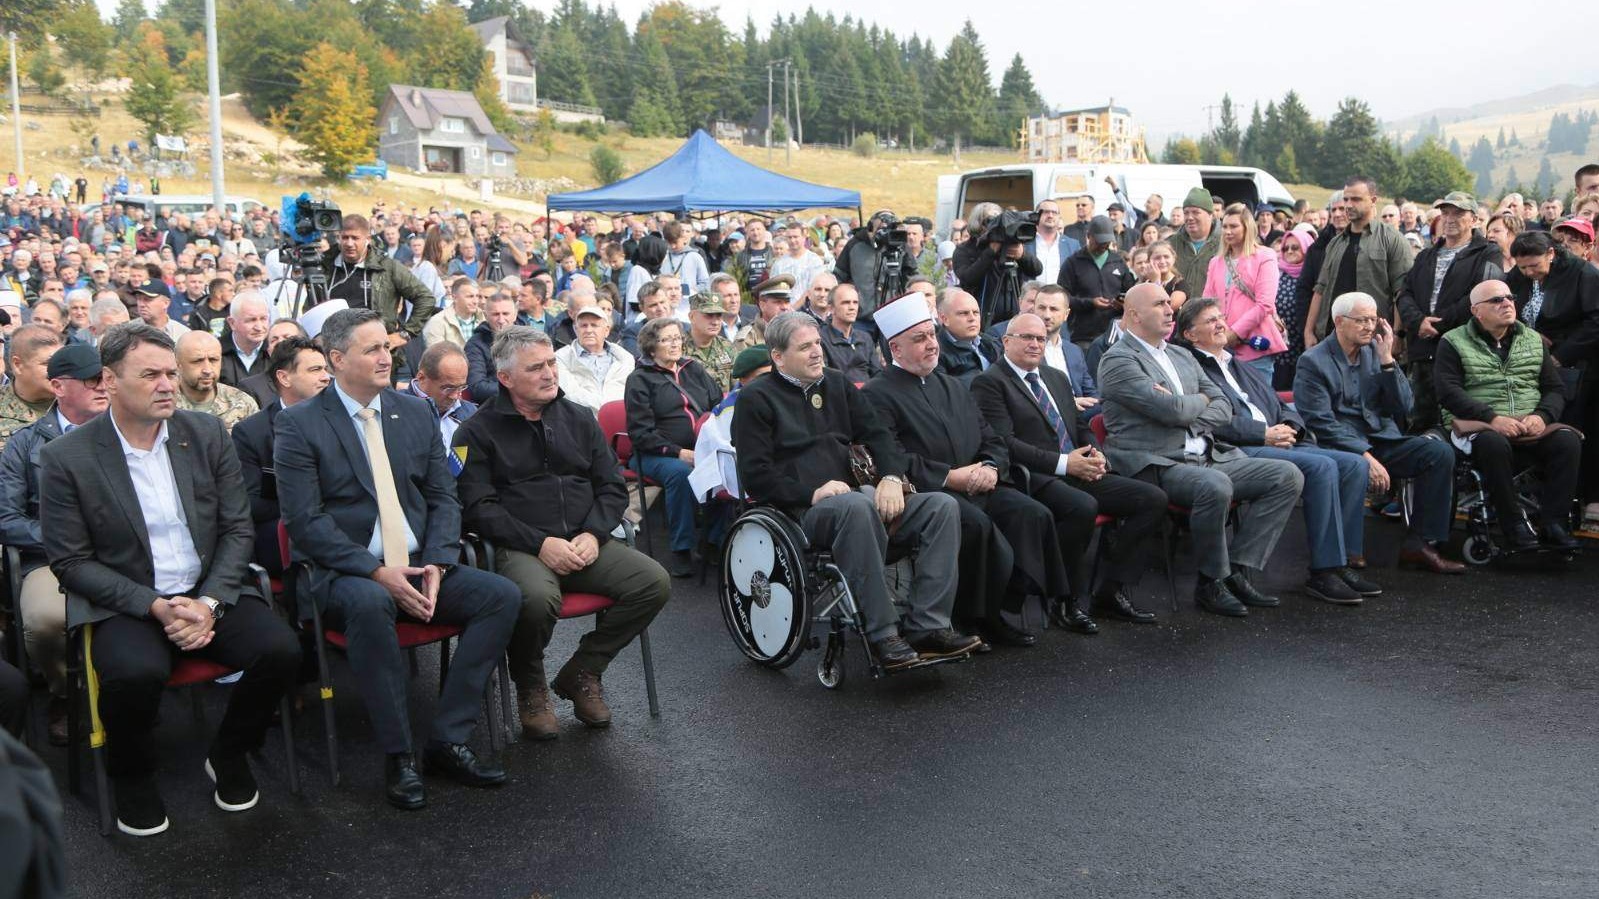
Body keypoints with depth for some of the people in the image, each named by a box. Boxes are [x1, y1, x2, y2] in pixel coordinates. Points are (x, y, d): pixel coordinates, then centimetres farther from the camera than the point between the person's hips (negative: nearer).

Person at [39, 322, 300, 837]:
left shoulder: (207, 434, 3)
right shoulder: (66, 458, -6)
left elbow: (237, 529, 4)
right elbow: (71, 562, -5)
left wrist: (209, 602, -12)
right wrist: (154, 606, -16)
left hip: (211, 592, 3)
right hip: (124, 603, -3)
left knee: (279, 650, -23)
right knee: (135, 674, -34)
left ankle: (229, 755, 7)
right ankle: (133, 776, 0)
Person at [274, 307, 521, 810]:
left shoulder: (417, 413, 11)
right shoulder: (299, 424, -4)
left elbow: (442, 497, 11)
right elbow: (305, 521, -11)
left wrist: (436, 563, -8)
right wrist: (377, 572, -20)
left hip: (417, 565, 5)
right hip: (340, 573, -5)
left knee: (502, 595, -18)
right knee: (370, 602, -38)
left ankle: (448, 739, -13)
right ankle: (398, 755, -24)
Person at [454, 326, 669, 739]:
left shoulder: (579, 419, 16)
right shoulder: (478, 432, 3)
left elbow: (612, 486, 14)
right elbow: (477, 506, -7)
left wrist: (593, 534, -5)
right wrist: (539, 543, -17)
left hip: (586, 543, 5)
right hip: (519, 548, -5)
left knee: (654, 581, -18)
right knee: (536, 597, -37)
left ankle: (581, 674, 2)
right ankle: (530, 688, -4)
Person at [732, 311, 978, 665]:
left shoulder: (836, 384, 22)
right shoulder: (756, 398, 4)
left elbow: (877, 433, 16)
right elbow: (755, 476, -5)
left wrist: (891, 477, -5)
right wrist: (812, 493, -17)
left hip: (854, 494, 7)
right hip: (802, 511, -6)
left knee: (943, 505, -15)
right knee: (856, 507, -40)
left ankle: (928, 626, -23)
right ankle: (882, 633, -34)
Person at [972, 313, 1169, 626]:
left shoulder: (1057, 378, 25)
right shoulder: (990, 383, -2)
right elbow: (1004, 443, -13)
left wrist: (1095, 455, 4)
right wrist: (1063, 463, -18)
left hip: (1078, 471, 8)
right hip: (1035, 478, -8)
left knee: (1153, 499, -7)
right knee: (1083, 507, -37)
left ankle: (1110, 592, -2)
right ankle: (1069, 600, -16)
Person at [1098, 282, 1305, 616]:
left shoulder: (1183, 356, 21)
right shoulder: (1118, 360, -6)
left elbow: (1223, 409, 15)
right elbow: (1174, 411, -17)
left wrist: (1186, 411, -4)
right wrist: (1201, 400, 5)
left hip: (1208, 457, 8)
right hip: (1155, 466, -8)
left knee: (1287, 475, -6)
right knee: (1215, 486, -37)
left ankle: (1239, 570, -6)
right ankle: (1212, 583, -15)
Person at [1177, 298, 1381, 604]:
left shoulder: (1246, 370, 29)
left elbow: (1284, 409, 26)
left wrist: (1288, 427, 3)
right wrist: (1264, 435, -15)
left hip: (1278, 444, 9)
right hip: (1239, 452, -9)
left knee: (1355, 465, -9)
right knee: (1322, 467, -27)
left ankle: (1340, 561, -7)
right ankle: (1323, 571, -22)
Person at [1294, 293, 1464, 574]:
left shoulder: (1375, 352, 13)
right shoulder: (1313, 362, -4)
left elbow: (1403, 408, 7)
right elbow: (1321, 423, -13)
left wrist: (1387, 360, -3)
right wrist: (1365, 456, -20)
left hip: (1382, 440, 6)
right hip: (1339, 446, -6)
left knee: (1441, 452, -14)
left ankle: (1421, 543, -9)